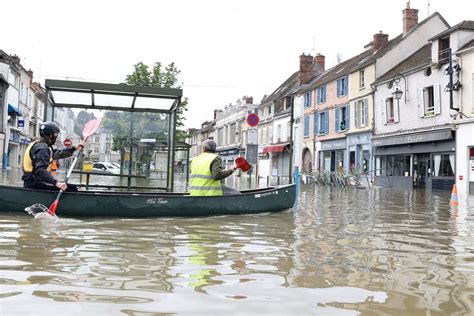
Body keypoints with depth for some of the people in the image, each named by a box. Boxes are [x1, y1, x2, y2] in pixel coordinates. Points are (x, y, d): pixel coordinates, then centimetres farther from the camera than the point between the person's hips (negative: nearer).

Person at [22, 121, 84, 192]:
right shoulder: (42, 148, -16)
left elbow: (57, 153, 25)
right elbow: (40, 170, -28)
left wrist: (74, 148, 21)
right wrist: (56, 182, -35)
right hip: (34, 185, -11)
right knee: (72, 189, -21)